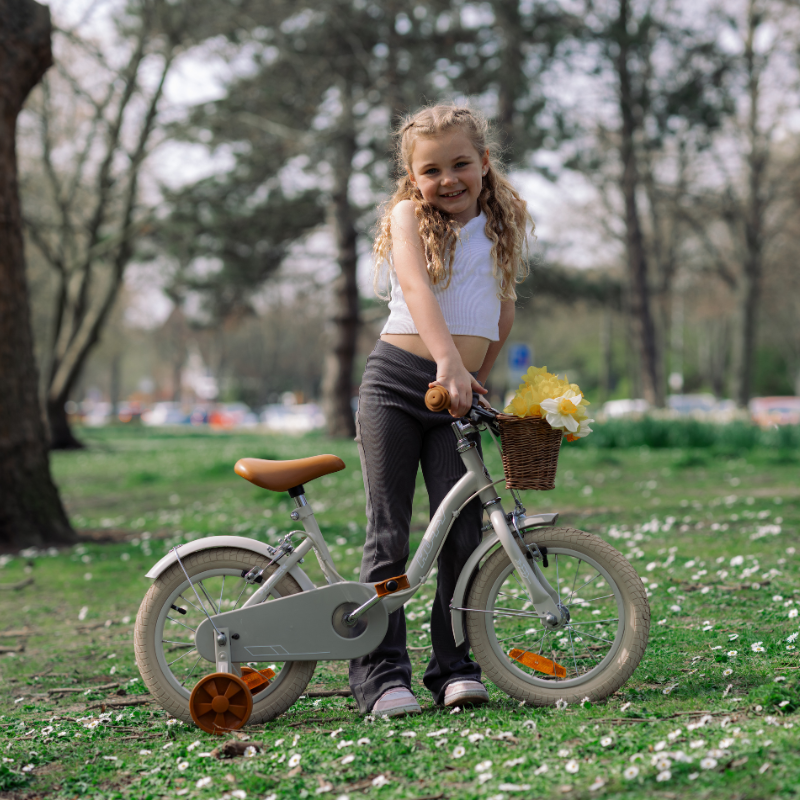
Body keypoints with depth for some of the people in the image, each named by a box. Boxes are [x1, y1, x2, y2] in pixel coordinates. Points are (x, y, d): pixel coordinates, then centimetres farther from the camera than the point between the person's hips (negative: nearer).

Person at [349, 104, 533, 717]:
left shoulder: (502, 224, 12)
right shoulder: (408, 216, -1)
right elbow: (414, 284, -20)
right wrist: (448, 360, -35)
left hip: (459, 392, 3)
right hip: (397, 381, -3)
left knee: (463, 530, -3)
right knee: (389, 534, -3)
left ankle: (454, 666, 9)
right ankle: (382, 673, 3)